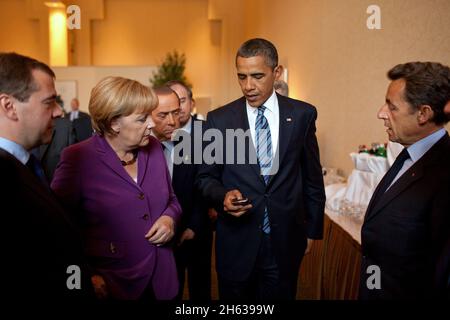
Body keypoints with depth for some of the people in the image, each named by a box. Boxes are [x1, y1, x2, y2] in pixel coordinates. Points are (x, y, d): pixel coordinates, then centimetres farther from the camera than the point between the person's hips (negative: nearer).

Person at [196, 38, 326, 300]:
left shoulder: (302, 114, -2)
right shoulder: (219, 119, -4)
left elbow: (312, 177, 5)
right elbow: (206, 177, 3)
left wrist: (313, 229, 8)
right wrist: (223, 196, -17)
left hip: (286, 240, 1)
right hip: (236, 241, 0)